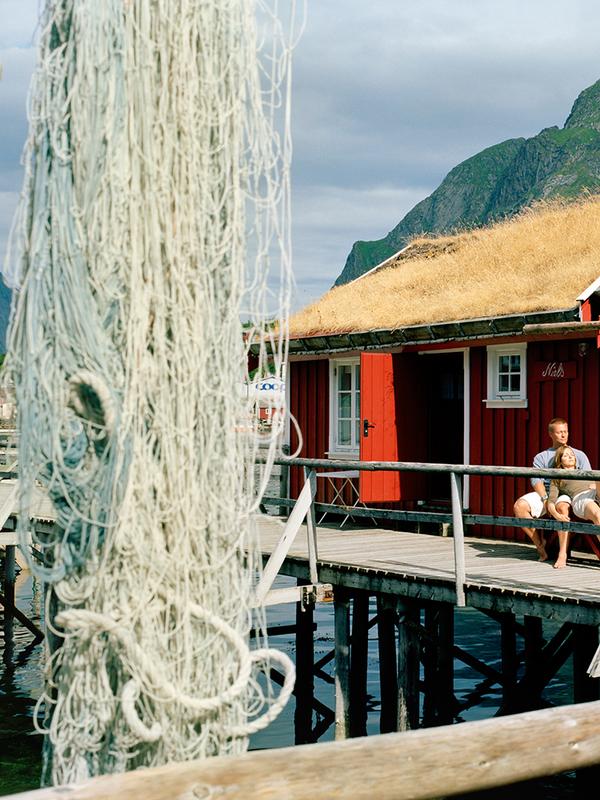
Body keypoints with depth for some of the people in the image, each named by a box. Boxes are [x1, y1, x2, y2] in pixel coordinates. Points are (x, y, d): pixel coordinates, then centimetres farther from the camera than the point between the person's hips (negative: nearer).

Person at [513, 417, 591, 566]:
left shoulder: (579, 455, 17)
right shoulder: (541, 457, 19)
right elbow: (536, 480, 2)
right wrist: (545, 499, -16)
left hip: (568, 494, -3)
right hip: (545, 492, 3)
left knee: (562, 506, -40)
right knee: (520, 506, -25)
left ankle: (562, 553, -44)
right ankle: (539, 544, -14)